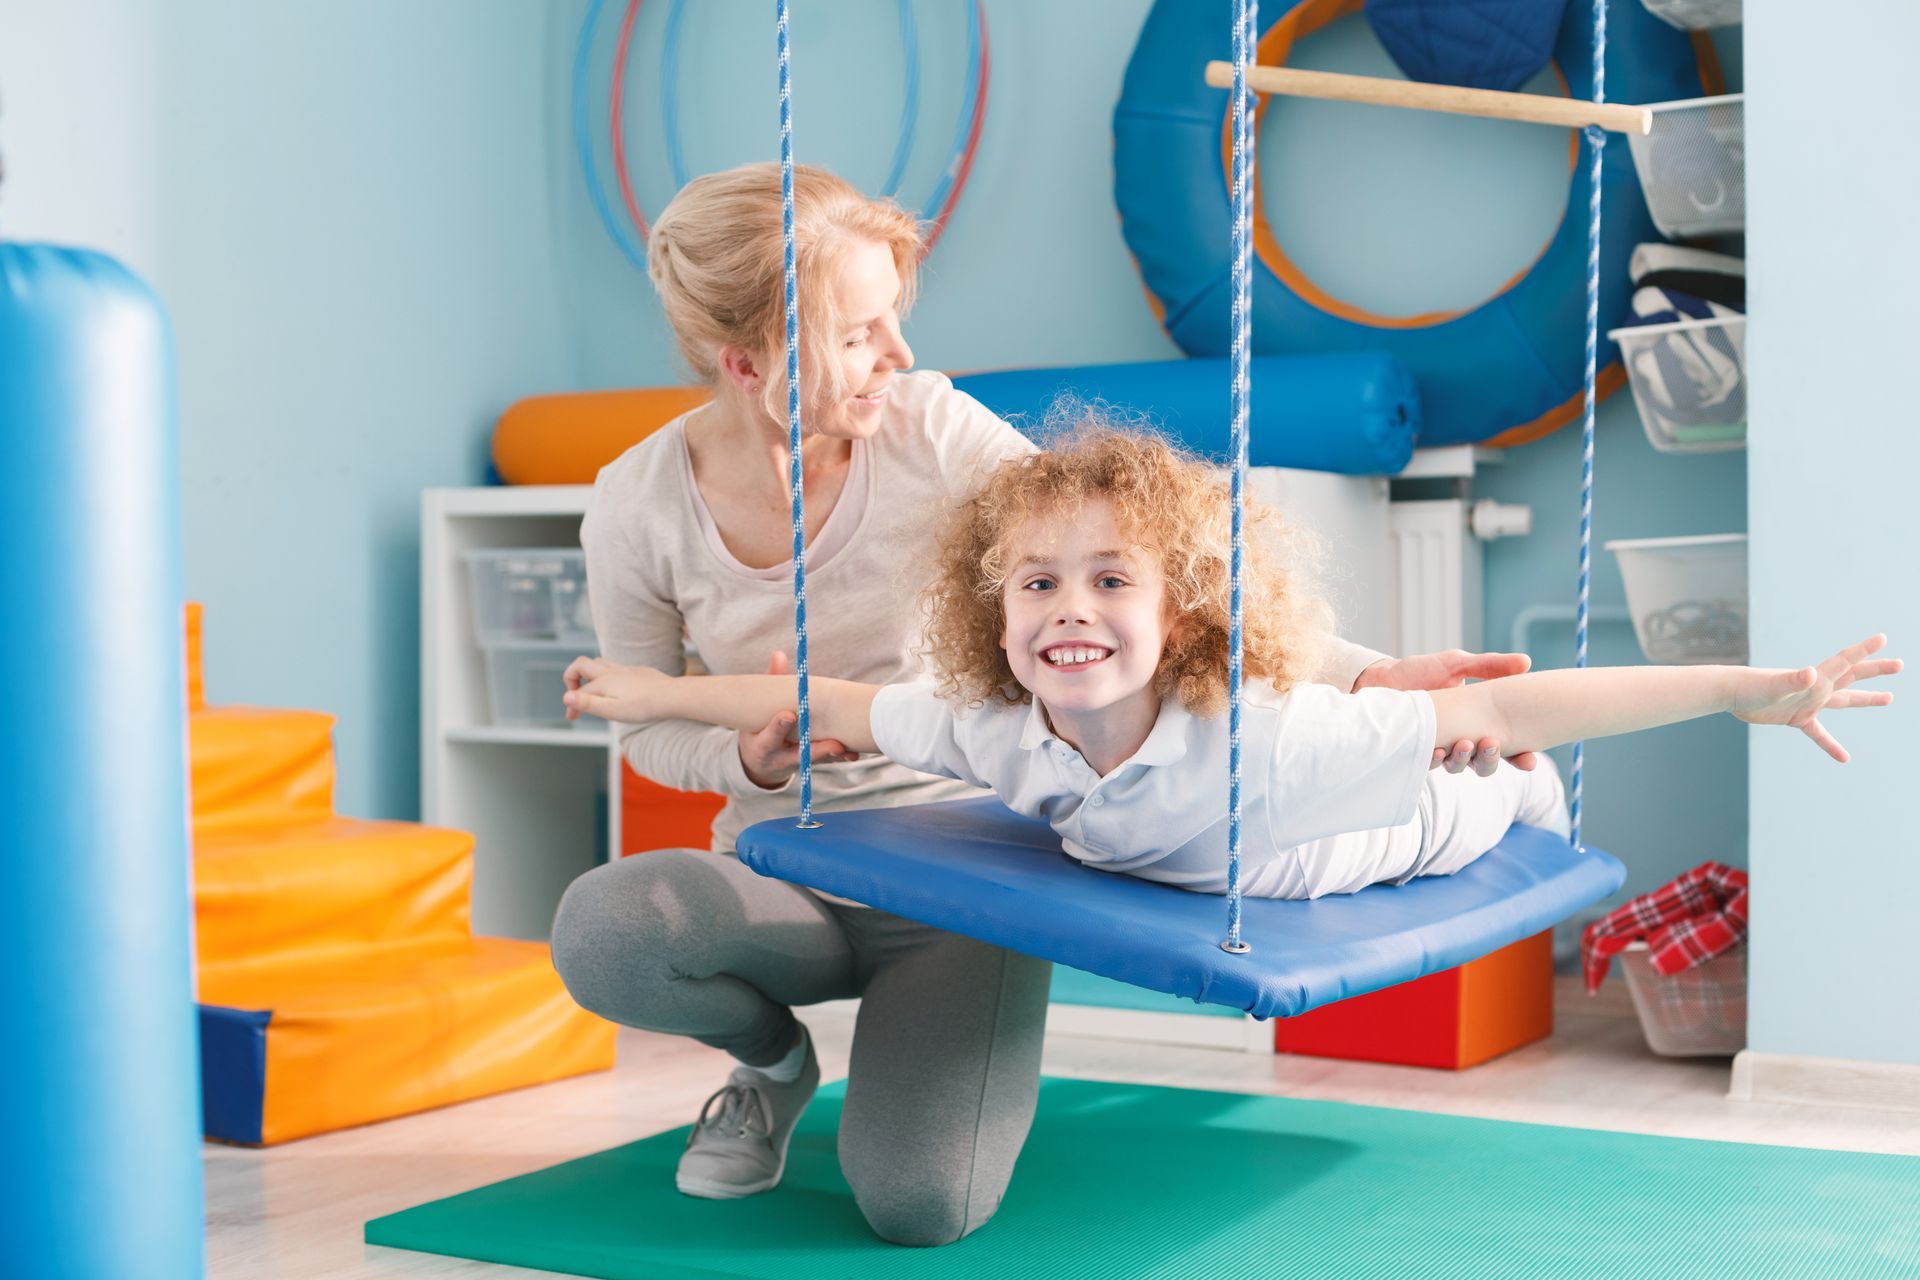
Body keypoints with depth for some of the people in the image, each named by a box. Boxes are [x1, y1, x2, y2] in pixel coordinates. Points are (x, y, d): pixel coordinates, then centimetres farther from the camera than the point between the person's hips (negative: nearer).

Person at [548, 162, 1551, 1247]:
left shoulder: (930, 429, -14)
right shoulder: (639, 509, -11)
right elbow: (652, 728, 3)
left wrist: (1363, 676, -29)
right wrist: (750, 758, -22)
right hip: (786, 874, 2)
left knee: (923, 1204, -23)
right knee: (599, 930, -32)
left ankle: (923, 1036, 16)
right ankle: (773, 1056, 5)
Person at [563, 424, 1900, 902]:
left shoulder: (1257, 738, -49)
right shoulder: (996, 734, -35)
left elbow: (1499, 708, -51)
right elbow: (841, 705, -19)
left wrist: (1749, 691, -53)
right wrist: (653, 692, -12)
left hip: (1390, 838, -3)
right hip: (1191, 866, 3)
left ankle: (1527, 806, 58)